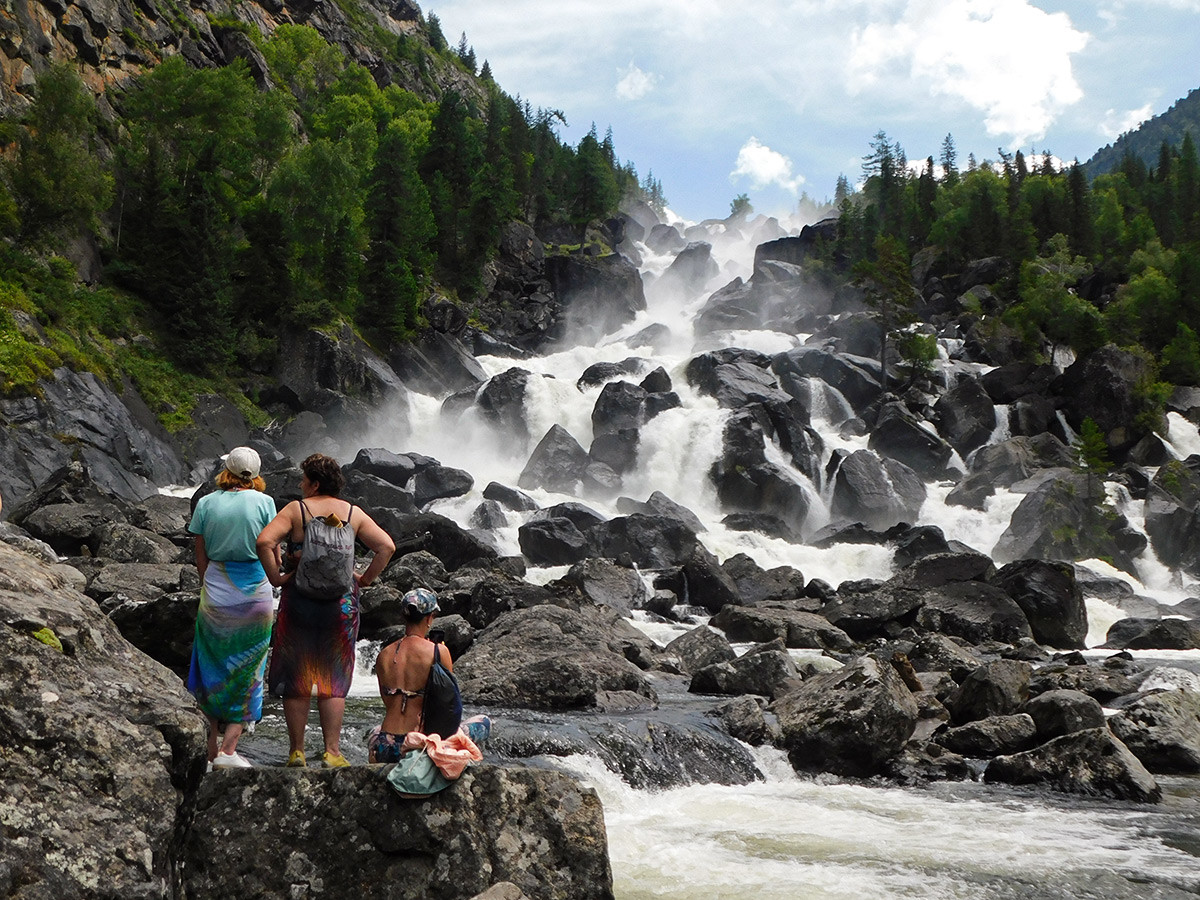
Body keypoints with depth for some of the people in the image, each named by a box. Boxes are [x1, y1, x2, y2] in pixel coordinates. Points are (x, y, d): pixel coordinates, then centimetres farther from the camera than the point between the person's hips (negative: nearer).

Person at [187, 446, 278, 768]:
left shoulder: (206, 503, 1)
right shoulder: (263, 502, -5)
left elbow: (201, 558, 4)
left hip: (215, 593, 2)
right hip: (255, 592, -2)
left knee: (213, 671, 13)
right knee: (247, 674, 7)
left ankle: (212, 747, 14)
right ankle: (228, 749, 1)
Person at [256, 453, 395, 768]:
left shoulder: (295, 509, -4)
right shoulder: (353, 513, 4)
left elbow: (264, 541, -17)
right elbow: (386, 546, -2)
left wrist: (275, 577, -7)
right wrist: (365, 579, 4)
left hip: (299, 598, -2)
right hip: (341, 602, 2)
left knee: (295, 679, 9)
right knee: (333, 681, 9)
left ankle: (297, 751, 12)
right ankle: (332, 752, 4)